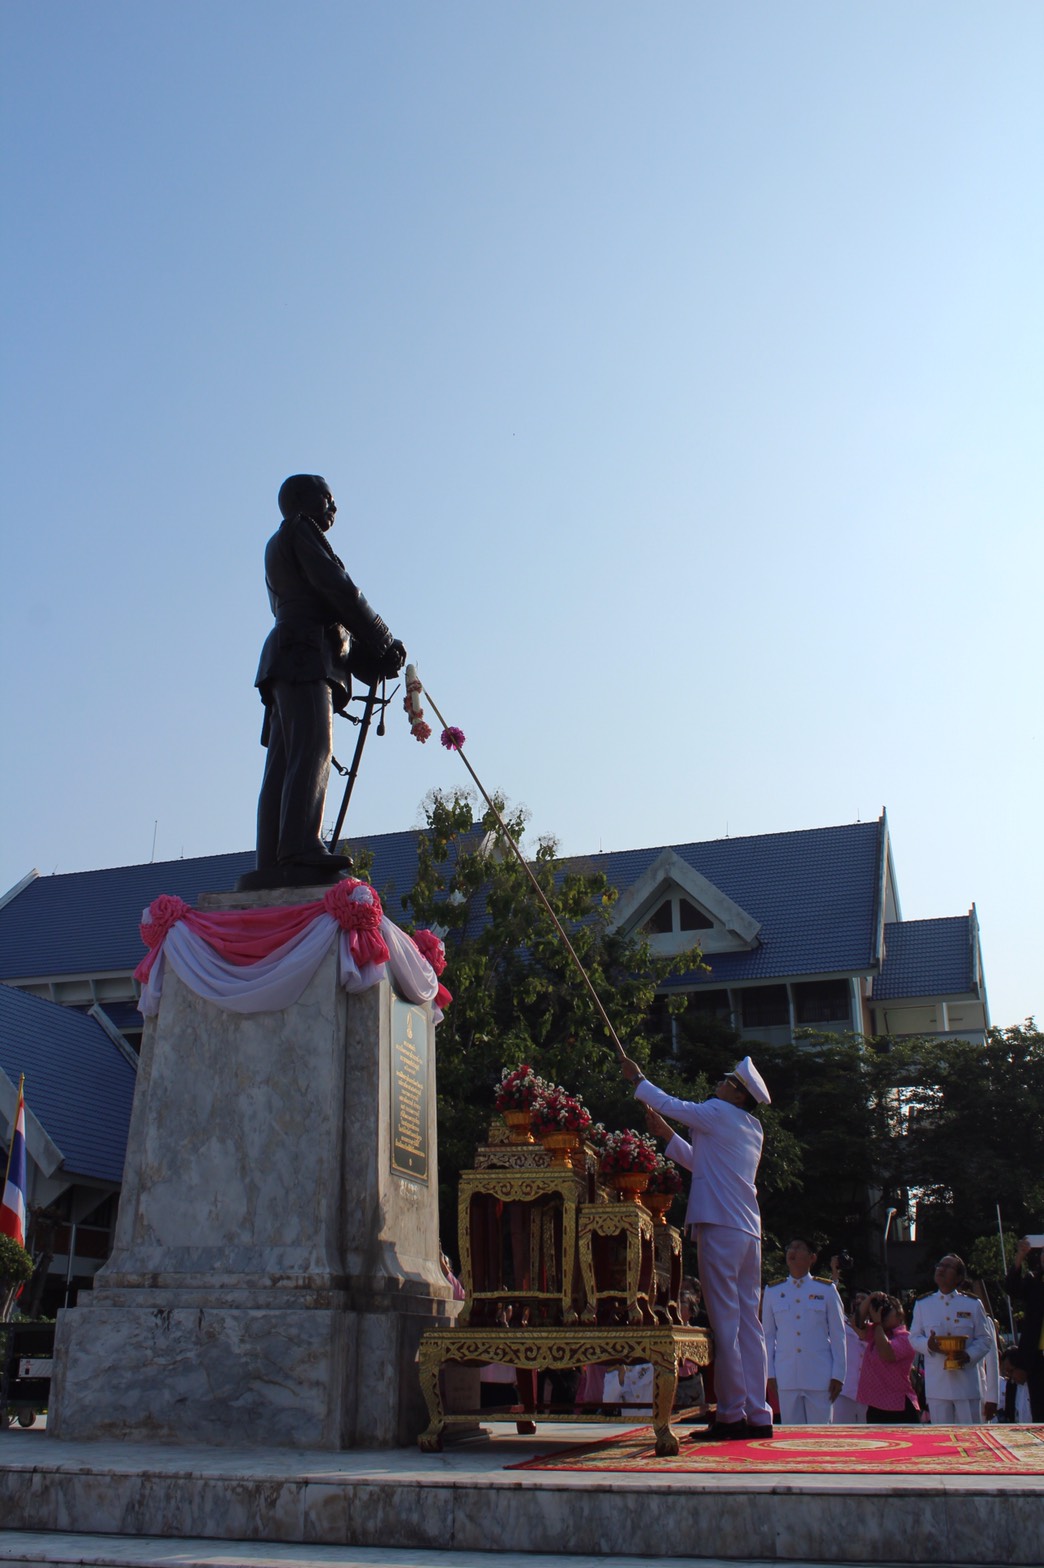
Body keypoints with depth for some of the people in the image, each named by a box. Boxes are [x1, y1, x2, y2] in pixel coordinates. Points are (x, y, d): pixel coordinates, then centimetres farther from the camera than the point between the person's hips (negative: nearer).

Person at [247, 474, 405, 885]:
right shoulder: (299, 531, 7)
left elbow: (327, 614, 25)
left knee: (282, 766, -1)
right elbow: (338, 591, -5)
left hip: (285, 660, 10)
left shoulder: (278, 546, 34)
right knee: (313, 751, -22)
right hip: (305, 654, -10)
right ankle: (301, 853, -35)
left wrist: (369, 661, 14)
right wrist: (384, 642, 2)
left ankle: (272, 865, -8)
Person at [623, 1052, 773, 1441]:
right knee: (747, 1322, 8)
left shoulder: (720, 1113, -5)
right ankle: (758, 1416, 9)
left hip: (721, 1227, -8)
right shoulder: (753, 1129, 19)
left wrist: (637, 1078, 22)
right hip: (749, 1231, 8)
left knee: (725, 1322, -6)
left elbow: (671, 1105, 8)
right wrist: (664, 1132, 32)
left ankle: (732, 1415, -4)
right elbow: (700, 1161, 28)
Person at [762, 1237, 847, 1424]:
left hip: (820, 1377, -1)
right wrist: (769, 1374, 5)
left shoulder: (826, 1290, 4)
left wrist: (838, 1376, -1)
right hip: (786, 1379, 1)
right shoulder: (772, 1291, 8)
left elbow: (838, 1336, 4)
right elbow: (768, 1336, 10)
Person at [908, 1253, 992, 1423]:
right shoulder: (922, 1304, 9)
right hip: (936, 1382, 1)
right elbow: (914, 1337, 10)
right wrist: (928, 1344, -12)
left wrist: (969, 1355, -13)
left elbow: (984, 1338, 5)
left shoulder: (973, 1304, 5)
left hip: (966, 1382, -1)